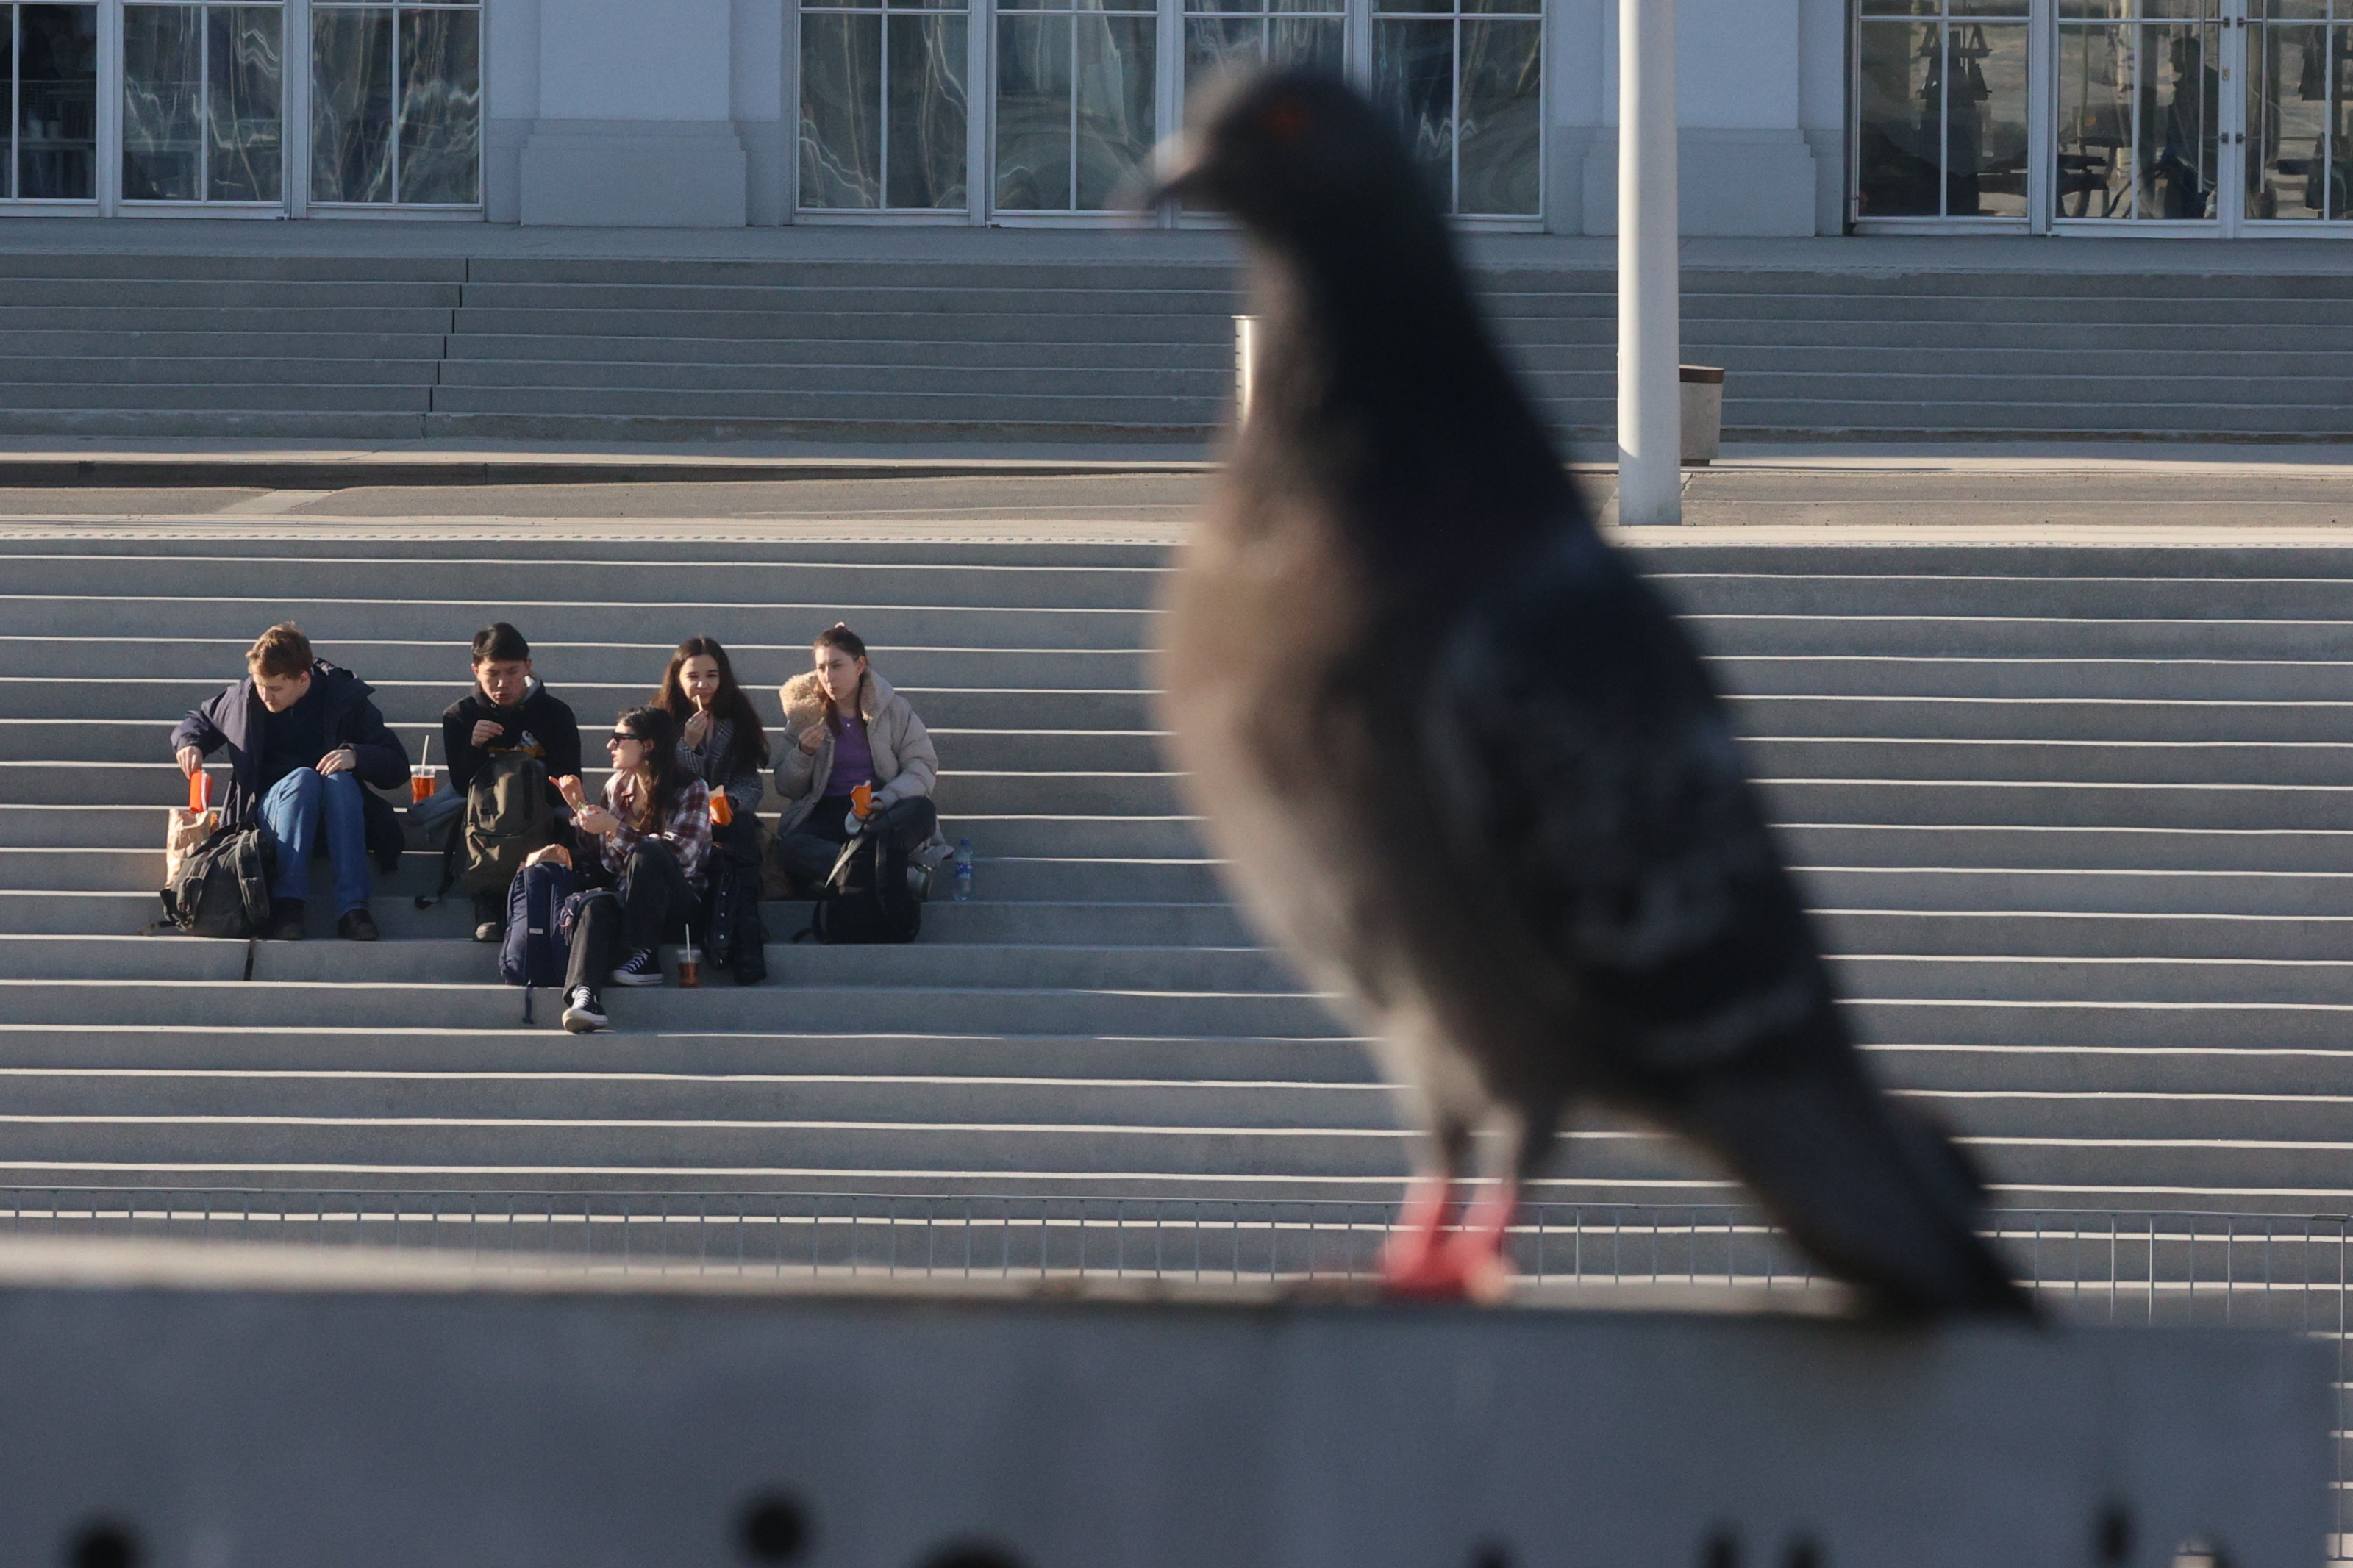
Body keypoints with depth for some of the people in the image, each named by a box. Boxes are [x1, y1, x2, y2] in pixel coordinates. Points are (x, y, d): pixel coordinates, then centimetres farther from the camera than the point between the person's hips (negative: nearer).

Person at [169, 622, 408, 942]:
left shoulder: (345, 698, -2)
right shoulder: (245, 698, 4)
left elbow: (397, 767, -3)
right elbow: (201, 721, 24)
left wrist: (356, 756, -23)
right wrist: (188, 742, 0)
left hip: (335, 816, 0)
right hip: (270, 809, 0)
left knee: (339, 780, -36)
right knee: (302, 778, -33)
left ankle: (352, 906, -44)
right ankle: (287, 902, -41)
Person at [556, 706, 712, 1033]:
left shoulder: (691, 790, -3)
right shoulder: (618, 786, 13)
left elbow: (680, 853, -17)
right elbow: (599, 860, 15)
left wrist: (615, 828, -20)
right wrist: (580, 809, 3)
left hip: (677, 904, -4)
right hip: (627, 901, 4)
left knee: (645, 854, -34)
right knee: (596, 907, -33)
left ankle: (644, 958, -26)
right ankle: (583, 994, -57)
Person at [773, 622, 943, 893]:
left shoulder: (893, 709, 7)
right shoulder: (805, 714, 10)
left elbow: (923, 768, 0)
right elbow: (786, 788, 10)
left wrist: (884, 799, -18)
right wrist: (804, 752, -10)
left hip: (878, 811, 0)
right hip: (826, 814, 0)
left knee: (922, 811, -35)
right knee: (790, 847, -35)